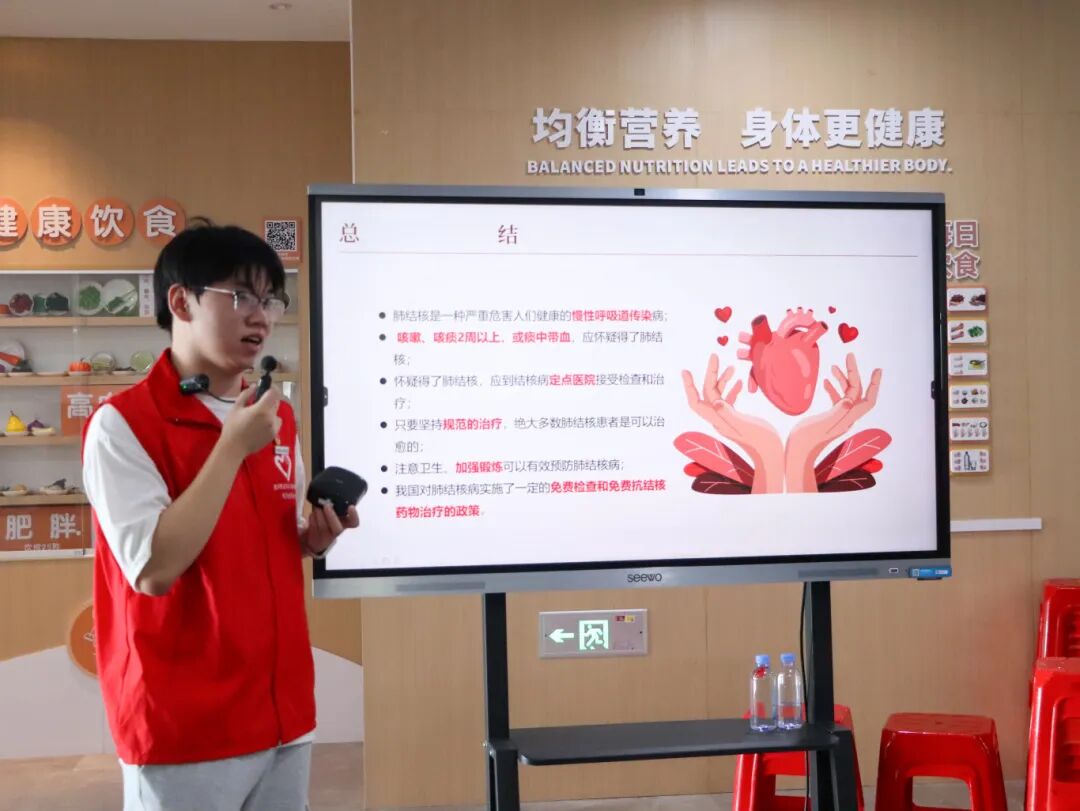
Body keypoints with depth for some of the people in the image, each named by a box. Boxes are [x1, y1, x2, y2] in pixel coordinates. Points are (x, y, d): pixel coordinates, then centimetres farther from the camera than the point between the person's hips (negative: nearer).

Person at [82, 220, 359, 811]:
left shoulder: (277, 418, 8)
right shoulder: (122, 424, -12)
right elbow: (154, 570, -20)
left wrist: (315, 538, -3)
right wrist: (233, 447, -19)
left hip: (283, 712, 6)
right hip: (183, 728, -6)